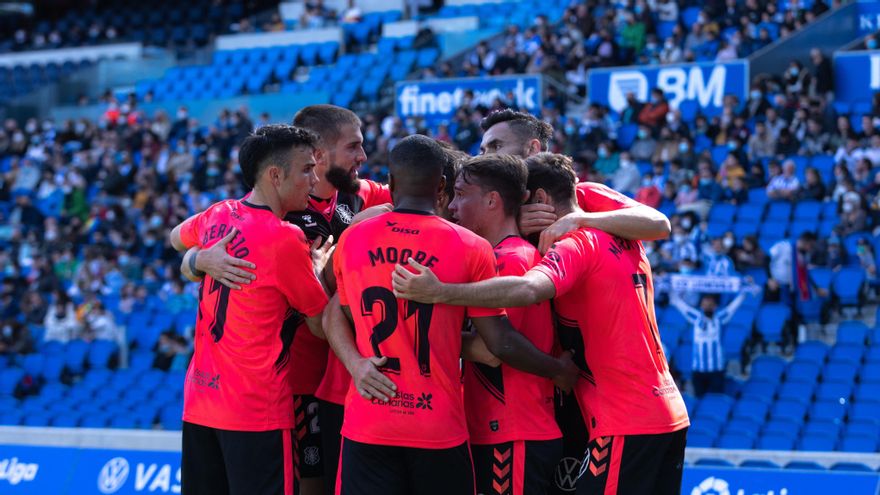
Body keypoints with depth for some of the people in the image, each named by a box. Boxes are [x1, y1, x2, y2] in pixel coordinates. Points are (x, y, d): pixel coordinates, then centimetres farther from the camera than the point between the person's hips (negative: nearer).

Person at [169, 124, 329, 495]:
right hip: (258, 411, -7)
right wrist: (318, 267, 11)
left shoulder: (217, 216, 6)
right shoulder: (285, 239, -15)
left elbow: (176, 238, 30)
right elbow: (321, 325, -4)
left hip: (199, 400, 7)